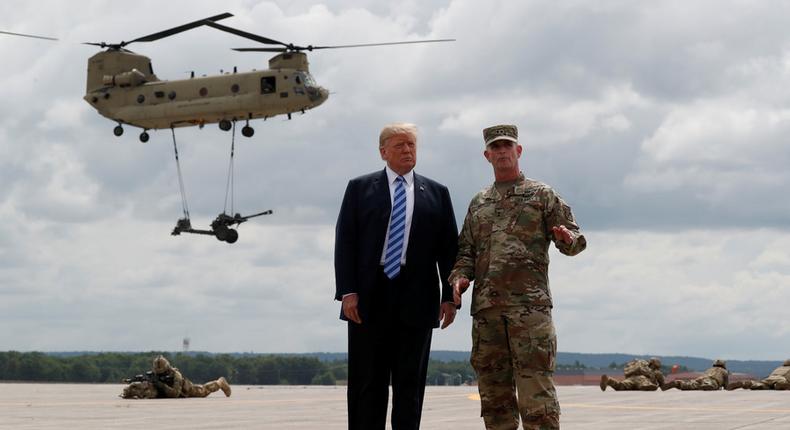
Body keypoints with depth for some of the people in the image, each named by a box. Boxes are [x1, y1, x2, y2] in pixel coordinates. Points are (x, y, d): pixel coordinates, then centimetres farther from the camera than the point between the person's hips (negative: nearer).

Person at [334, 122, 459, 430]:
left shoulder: (436, 193, 11)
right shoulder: (360, 188, 8)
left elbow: (449, 248, 8)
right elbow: (345, 242, 2)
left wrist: (449, 296, -1)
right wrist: (348, 292, -8)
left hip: (416, 300, 1)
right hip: (369, 298, -1)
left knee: (410, 382, 3)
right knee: (368, 381, 1)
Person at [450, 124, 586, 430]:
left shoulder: (542, 195, 10)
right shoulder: (478, 203, 21)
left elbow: (575, 240, 6)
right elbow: (465, 251, 20)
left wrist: (567, 238, -18)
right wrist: (459, 277, 0)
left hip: (529, 304, -4)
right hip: (486, 308, 4)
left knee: (535, 390, -11)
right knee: (494, 392, 5)